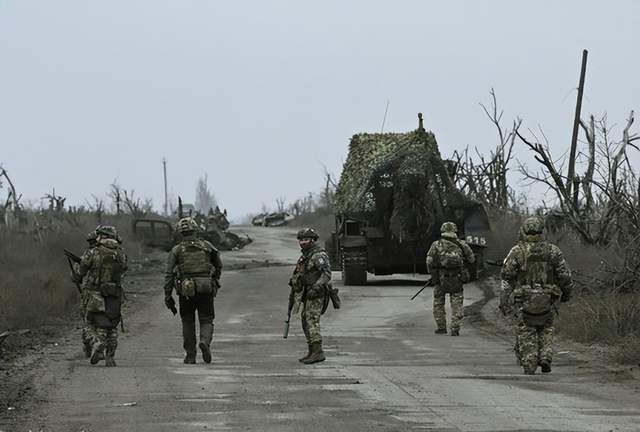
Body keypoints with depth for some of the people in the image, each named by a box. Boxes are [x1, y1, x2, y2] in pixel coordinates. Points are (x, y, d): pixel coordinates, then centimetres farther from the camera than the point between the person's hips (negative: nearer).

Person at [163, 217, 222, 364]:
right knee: (206, 321, 7)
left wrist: (168, 296, 2)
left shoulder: (176, 250, 5)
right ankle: (205, 342, -23)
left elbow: (169, 274, 0)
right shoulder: (206, 246, 8)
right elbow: (218, 265, 18)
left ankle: (190, 356, 12)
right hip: (206, 290, 0)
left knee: (188, 323, 14)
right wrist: (215, 281, 36)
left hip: (186, 291, 0)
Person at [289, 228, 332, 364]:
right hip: (308, 294, 10)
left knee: (312, 321, -16)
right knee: (305, 321, 11)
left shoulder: (319, 255, -13)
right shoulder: (305, 256, 18)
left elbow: (327, 273, -24)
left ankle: (318, 352, -21)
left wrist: (316, 287, -32)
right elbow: (299, 275, 28)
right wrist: (293, 292, 27)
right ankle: (312, 352, 16)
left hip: (317, 294, -10)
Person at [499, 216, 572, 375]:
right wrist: (566, 293, 20)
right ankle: (545, 358, 1)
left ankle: (529, 366, 2)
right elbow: (565, 275, 4)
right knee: (546, 330, 19)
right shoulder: (553, 251, 1)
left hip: (523, 300, -2)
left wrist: (504, 302, -3)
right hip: (546, 300, 2)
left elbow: (507, 278, -6)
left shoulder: (517, 251, -5)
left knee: (526, 333, 7)